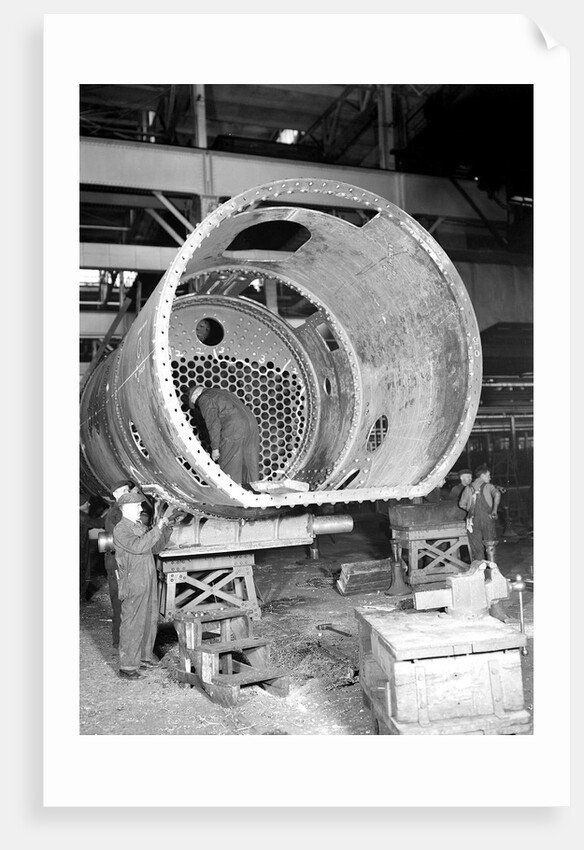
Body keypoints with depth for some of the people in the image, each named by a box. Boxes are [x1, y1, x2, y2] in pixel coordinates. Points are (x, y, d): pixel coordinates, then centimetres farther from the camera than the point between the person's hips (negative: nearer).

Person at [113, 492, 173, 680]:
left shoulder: (140, 527, 16)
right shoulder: (120, 530, -11)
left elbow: (156, 548, 19)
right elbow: (138, 546, -26)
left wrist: (166, 529, 8)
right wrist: (157, 528, -24)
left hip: (149, 582, 8)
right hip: (133, 585, -8)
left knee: (150, 621, 15)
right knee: (132, 625, -4)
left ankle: (144, 656, 29)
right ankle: (126, 666, 5)